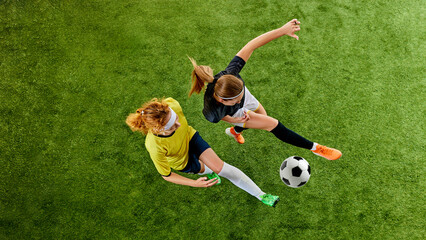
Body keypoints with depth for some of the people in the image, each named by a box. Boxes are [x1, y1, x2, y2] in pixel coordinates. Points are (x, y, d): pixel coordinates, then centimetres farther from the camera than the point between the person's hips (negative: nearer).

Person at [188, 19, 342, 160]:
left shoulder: (229, 74, -47)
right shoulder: (212, 113, -47)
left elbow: (251, 45, -41)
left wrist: (282, 30, -43)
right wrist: (230, 119, -28)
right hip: (232, 114, -4)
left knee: (262, 115, 31)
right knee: (273, 125, -4)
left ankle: (234, 131, 63)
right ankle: (314, 148, 19)